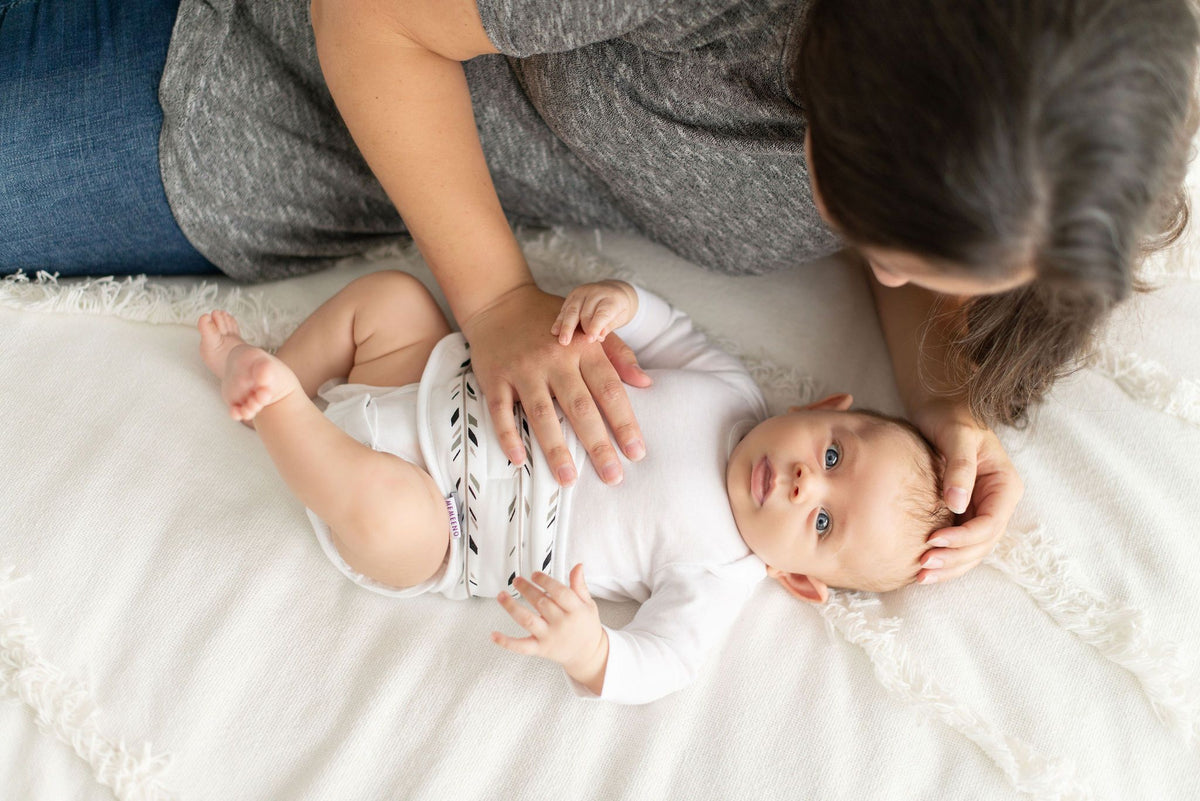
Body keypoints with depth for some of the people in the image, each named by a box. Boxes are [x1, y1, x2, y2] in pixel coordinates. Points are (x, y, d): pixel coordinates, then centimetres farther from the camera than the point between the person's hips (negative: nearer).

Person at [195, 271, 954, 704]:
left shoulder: (720, 577, -17)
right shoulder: (733, 391, -6)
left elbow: (657, 665, -21)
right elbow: (675, 335, 5)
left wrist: (585, 650, -44)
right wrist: (619, 298, -19)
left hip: (435, 535, -5)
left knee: (382, 510, -36)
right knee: (388, 293, -2)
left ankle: (270, 400, -11)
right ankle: (279, 384, 16)